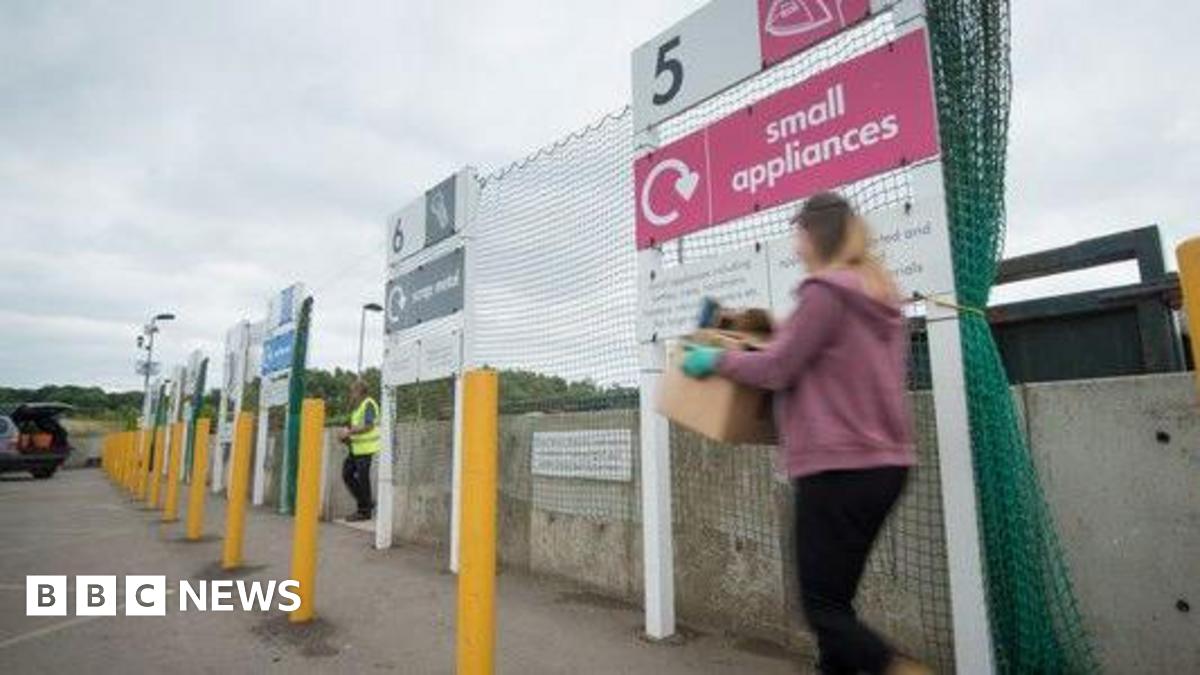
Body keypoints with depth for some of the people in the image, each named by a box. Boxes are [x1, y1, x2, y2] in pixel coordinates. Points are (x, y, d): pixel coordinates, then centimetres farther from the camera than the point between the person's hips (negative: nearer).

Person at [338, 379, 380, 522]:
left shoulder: (368, 404, -13)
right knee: (347, 474, 9)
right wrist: (347, 433, 8)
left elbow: (368, 426, -23)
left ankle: (365, 511, 8)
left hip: (365, 448, -10)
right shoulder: (359, 406, 17)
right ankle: (367, 503, 18)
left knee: (362, 478, -3)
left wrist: (349, 432, -19)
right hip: (356, 447, 10)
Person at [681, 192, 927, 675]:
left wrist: (716, 359, 0)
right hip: (884, 462, 9)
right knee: (835, 600, 16)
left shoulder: (825, 291, -13)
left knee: (822, 608, 1)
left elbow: (776, 368, -13)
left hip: (838, 467, -9)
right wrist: (780, 332, 26)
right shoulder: (881, 294, 14)